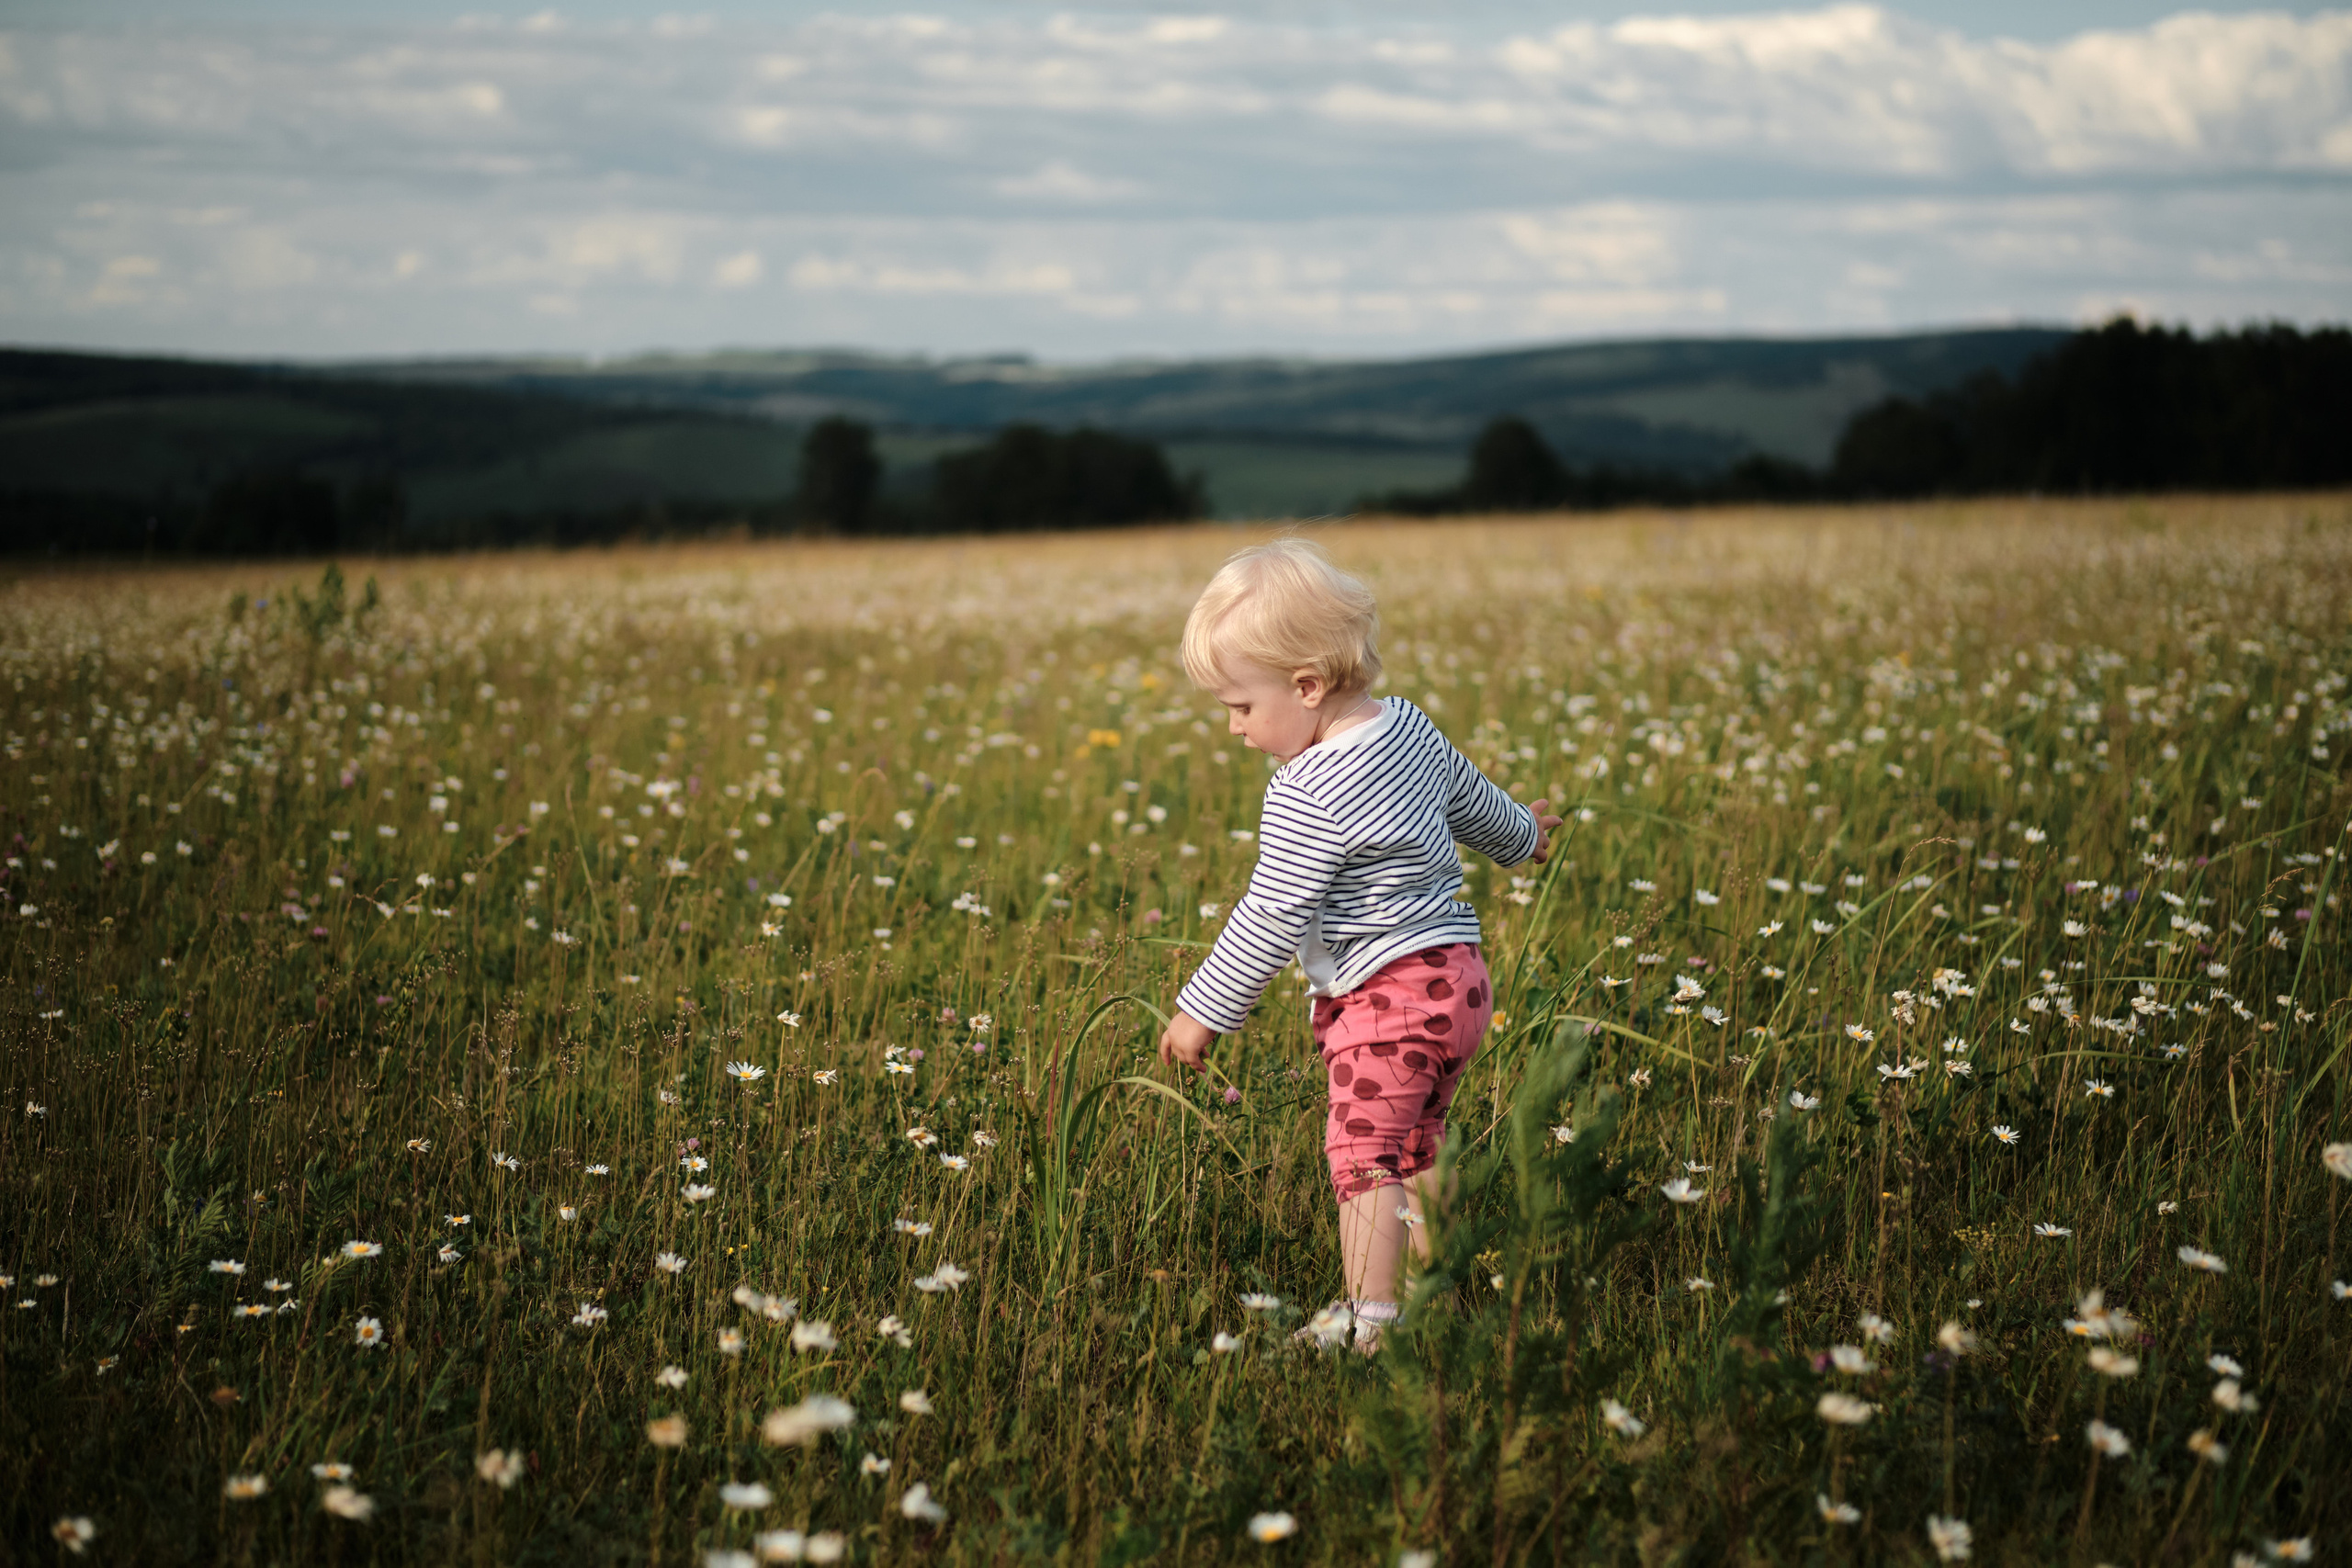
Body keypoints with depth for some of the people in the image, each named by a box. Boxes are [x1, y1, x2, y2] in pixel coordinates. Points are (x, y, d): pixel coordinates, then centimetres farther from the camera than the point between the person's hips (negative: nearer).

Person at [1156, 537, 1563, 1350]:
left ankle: (1367, 1319, -12)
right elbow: (1476, 803, 24)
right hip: (1458, 980, 10)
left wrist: (1203, 1011, -9)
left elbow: (1271, 920, -18)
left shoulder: (1306, 795, -21)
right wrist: (1520, 835, 46)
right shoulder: (1411, 728, 6)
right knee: (1416, 1154, 16)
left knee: (1363, 1154, -10)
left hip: (1387, 996, -10)